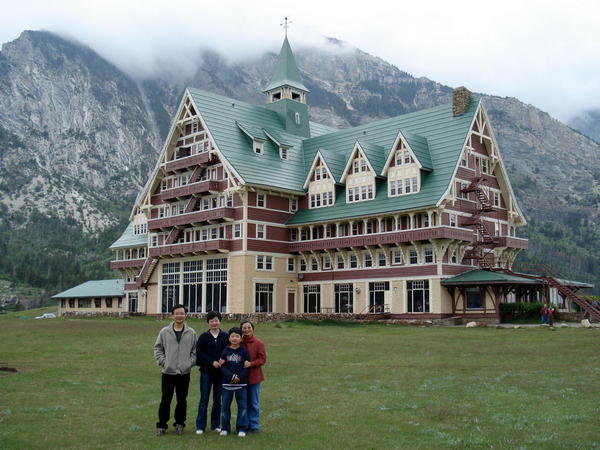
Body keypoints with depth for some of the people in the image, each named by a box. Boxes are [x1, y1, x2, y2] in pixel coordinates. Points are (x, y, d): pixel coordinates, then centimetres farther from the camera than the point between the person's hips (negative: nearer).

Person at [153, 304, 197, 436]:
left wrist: (190, 362, -5)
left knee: (182, 400, 10)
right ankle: (161, 425, 16)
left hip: (184, 372, 1)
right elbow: (158, 348, 5)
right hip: (168, 372, -1)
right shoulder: (164, 332, 0)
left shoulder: (191, 333, 1)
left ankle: (180, 423, 23)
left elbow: (195, 350, 6)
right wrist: (163, 361, -5)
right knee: (165, 400, 5)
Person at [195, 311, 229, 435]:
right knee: (204, 399, 1)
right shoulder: (203, 337, 0)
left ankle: (216, 424, 19)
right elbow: (199, 353, -4)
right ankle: (200, 426, 8)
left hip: (220, 372, 1)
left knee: (218, 399, 9)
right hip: (206, 371, -1)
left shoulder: (225, 336, 2)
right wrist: (212, 362, -14)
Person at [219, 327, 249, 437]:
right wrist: (232, 376, -15)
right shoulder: (225, 351, 3)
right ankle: (225, 428, 17)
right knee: (225, 406, 6)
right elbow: (222, 366, -3)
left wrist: (239, 377, -13)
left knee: (242, 406, 2)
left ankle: (241, 428, 11)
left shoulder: (244, 351, 1)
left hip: (241, 383, -1)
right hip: (227, 383, 1)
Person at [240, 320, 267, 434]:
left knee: (254, 403, 5)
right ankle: (245, 424, 22)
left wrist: (251, 364, -20)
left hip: (254, 376, -2)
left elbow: (262, 359, -7)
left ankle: (254, 425, 15)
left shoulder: (259, 343, -5)